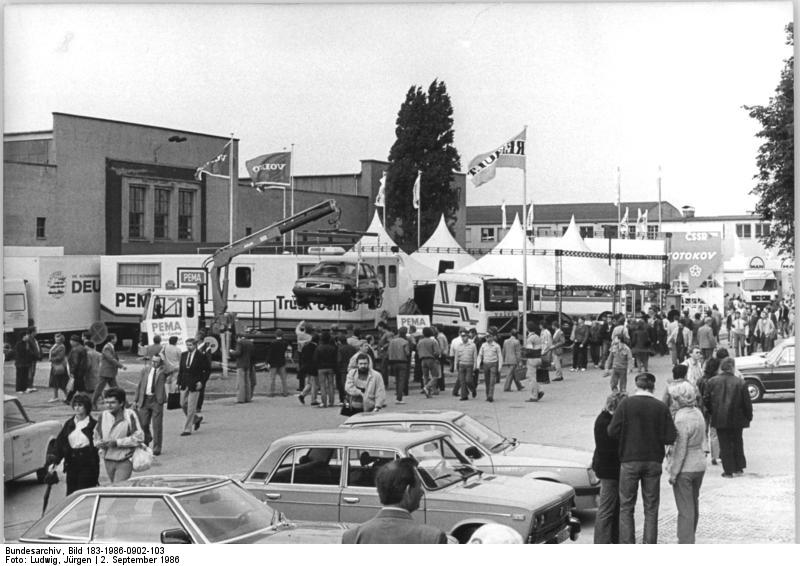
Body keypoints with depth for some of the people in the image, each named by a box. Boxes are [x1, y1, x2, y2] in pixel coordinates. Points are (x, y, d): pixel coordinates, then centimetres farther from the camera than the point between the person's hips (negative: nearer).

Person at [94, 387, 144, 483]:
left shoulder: (129, 415, -12)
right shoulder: (103, 415, 3)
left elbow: (139, 437, -14)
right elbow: (96, 435, 16)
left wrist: (117, 442, -18)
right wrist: (99, 443, -9)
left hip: (125, 461, -6)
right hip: (108, 461, 6)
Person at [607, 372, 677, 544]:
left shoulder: (626, 404, -6)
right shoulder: (661, 407, -3)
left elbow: (612, 431, -9)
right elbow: (670, 437, -6)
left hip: (630, 460, -1)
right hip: (654, 461, 2)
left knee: (626, 507, 7)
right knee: (651, 508, 9)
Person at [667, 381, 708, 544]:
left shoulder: (682, 419, -21)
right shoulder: (698, 413, 5)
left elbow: (681, 450, -20)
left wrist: (673, 473, -14)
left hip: (685, 469, -8)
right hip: (699, 465, 9)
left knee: (685, 509, -3)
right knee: (694, 505, 19)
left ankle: (685, 545, -1)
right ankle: (689, 540, 32)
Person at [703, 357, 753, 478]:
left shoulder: (712, 382, -5)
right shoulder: (740, 383, -9)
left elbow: (706, 400, 0)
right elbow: (747, 402, -4)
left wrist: (712, 411, 16)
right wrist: (749, 416, 10)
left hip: (720, 419, 0)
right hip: (736, 419, 0)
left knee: (724, 445, 6)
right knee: (737, 443, 16)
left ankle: (728, 470, 4)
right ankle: (738, 468, 20)